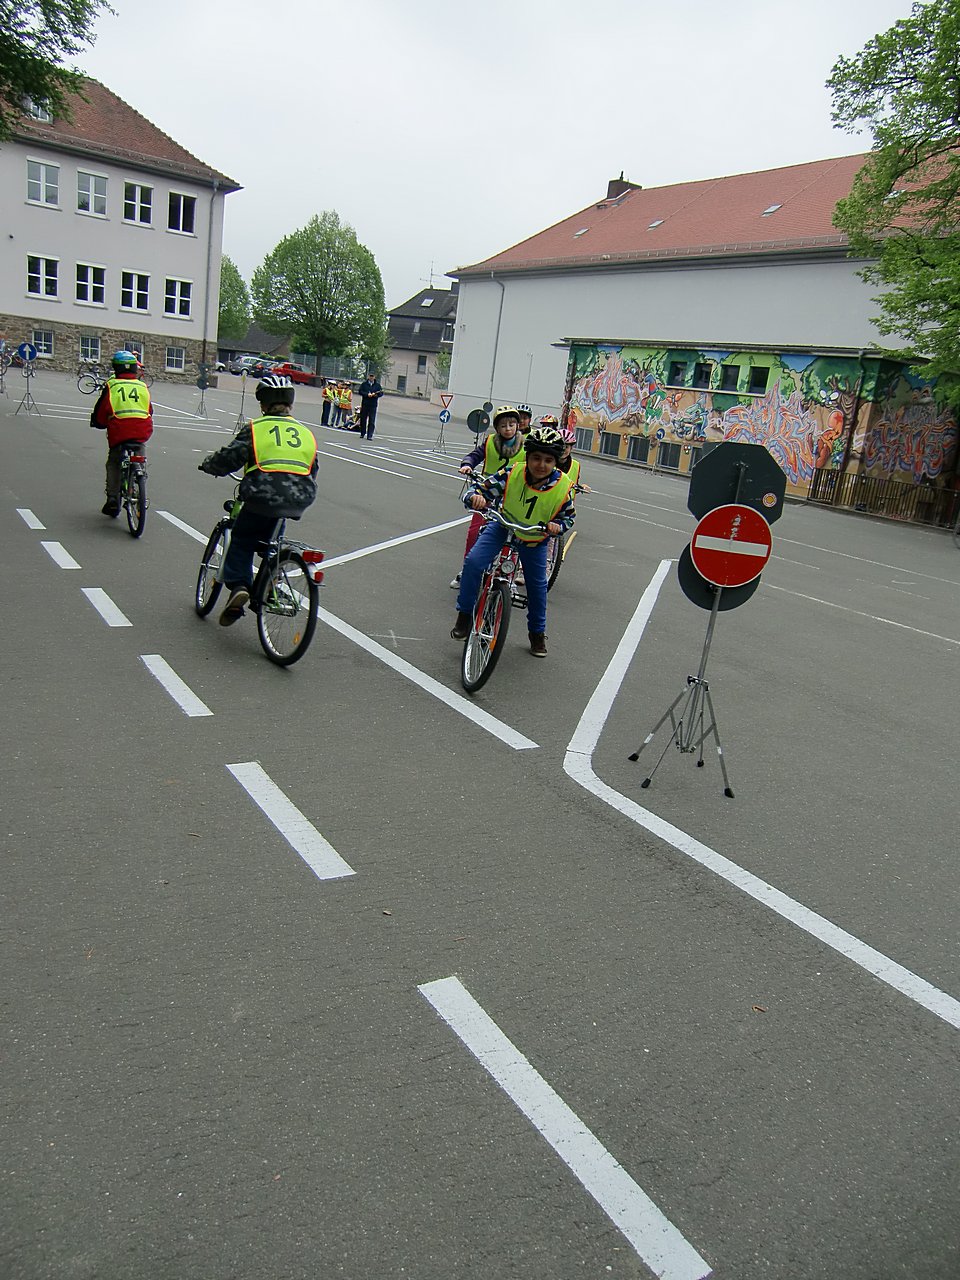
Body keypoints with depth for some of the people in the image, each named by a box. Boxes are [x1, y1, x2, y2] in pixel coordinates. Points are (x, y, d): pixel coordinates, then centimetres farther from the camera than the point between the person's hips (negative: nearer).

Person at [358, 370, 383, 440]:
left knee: (372, 421, -6)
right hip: (364, 404, 0)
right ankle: (362, 434, 21)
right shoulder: (364, 384, 5)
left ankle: (369, 436, -8)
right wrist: (367, 394, -15)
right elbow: (359, 391, -1)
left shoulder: (377, 385, 9)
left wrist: (376, 394, -14)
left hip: (373, 405, 0)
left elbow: (381, 393, 6)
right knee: (363, 420, 7)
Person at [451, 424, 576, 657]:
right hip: (502, 527, -1)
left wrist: (557, 526, -28)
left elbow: (569, 516, -6)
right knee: (473, 562, -22)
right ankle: (465, 615, -2)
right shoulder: (511, 474, -28)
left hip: (534, 540, 1)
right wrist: (475, 497, -49)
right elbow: (480, 488, -25)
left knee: (537, 586, 10)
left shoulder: (563, 487, -23)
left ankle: (537, 632, 35)